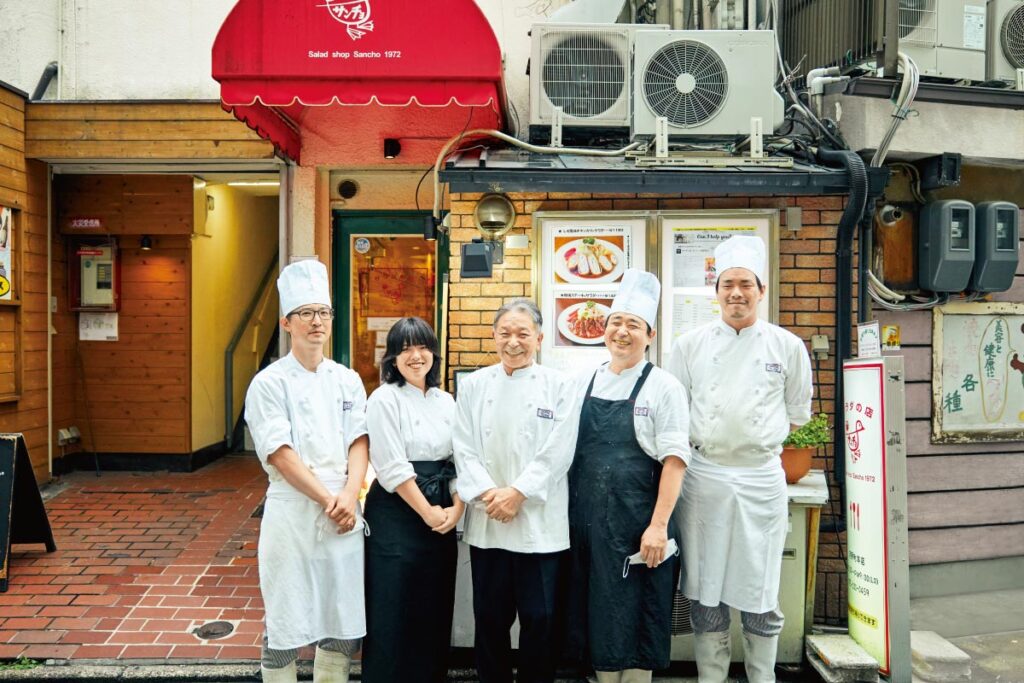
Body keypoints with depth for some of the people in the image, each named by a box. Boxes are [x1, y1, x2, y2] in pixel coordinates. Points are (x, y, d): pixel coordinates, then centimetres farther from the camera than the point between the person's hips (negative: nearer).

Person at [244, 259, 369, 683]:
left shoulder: (348, 381, 9)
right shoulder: (269, 383, -4)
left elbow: (359, 443, 3)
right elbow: (280, 455, -10)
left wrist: (349, 496, -12)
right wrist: (328, 500, -14)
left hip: (343, 516, 4)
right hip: (292, 515, -4)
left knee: (344, 621, 11)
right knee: (285, 624, 4)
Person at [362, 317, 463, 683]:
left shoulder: (446, 401, 10)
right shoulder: (384, 399, -8)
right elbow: (392, 467, -14)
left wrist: (456, 508, -6)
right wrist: (426, 512, -12)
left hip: (442, 518, 6)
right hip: (397, 514, -5)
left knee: (435, 607, 12)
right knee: (394, 610, 2)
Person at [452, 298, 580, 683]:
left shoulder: (558, 386, 1)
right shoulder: (473, 386, 7)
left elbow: (557, 452, -6)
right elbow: (464, 449, 1)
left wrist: (517, 493, -13)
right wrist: (488, 494, -12)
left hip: (540, 522, -2)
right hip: (486, 522, 2)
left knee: (539, 619, 5)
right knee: (490, 617, 11)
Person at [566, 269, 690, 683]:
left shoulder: (663, 386, -4)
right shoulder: (584, 383, 9)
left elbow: (674, 460, -9)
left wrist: (659, 525, -15)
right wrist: (567, 516, 9)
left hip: (635, 525, -4)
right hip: (586, 521, 4)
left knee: (633, 621, 6)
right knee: (597, 617, 13)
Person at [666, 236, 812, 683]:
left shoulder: (787, 347, 2)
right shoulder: (691, 344, 2)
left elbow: (796, 414, 12)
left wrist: (761, 443, 11)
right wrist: (697, 442, 6)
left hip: (761, 478, 0)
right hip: (703, 476, 1)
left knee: (759, 593, 7)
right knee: (705, 591, 8)